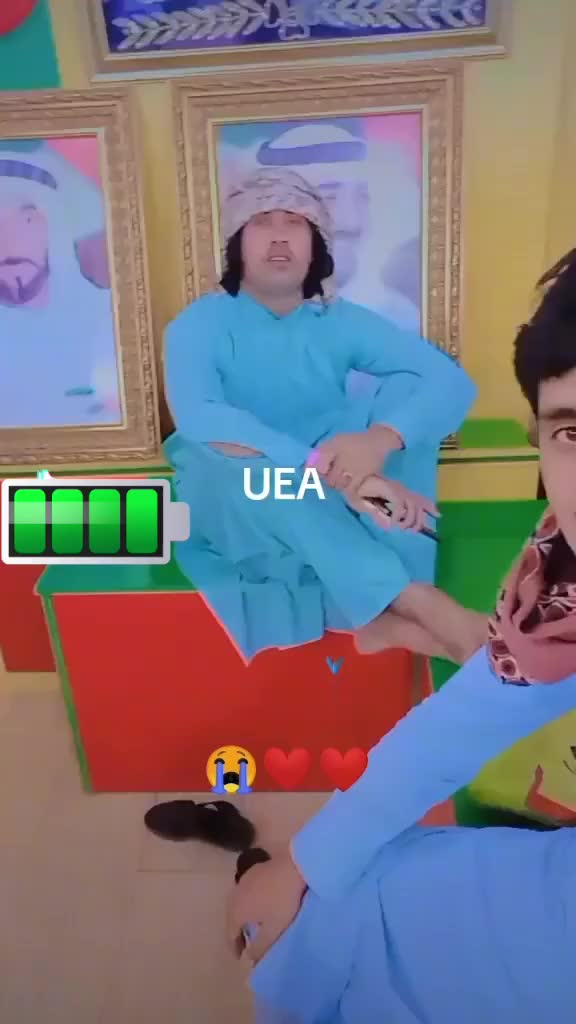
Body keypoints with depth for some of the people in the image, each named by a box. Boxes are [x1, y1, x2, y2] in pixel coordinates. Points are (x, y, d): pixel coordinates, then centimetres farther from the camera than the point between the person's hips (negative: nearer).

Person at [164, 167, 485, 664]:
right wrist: (326, 467, -46)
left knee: (405, 390, -19)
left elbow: (452, 381, -17)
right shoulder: (199, 324, -13)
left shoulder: (341, 321, -5)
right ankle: (426, 607, -36)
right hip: (227, 499, -2)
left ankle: (387, 615, -30)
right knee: (224, 461, -37)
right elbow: (198, 420, -34)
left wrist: (380, 439, -38)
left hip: (330, 501, 3)